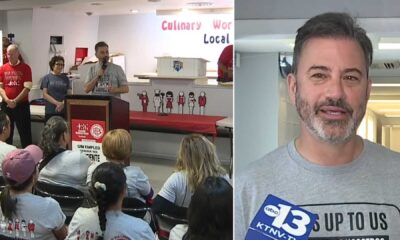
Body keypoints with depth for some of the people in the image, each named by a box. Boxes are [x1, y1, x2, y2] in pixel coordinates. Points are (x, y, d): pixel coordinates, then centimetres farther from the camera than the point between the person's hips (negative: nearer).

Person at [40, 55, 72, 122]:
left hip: (64, 112, 1)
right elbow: (45, 94, -2)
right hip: (50, 112, -1)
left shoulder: (65, 78, 10)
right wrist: (57, 103, -15)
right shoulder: (47, 78, 4)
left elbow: (69, 94, 5)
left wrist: (63, 103, -15)